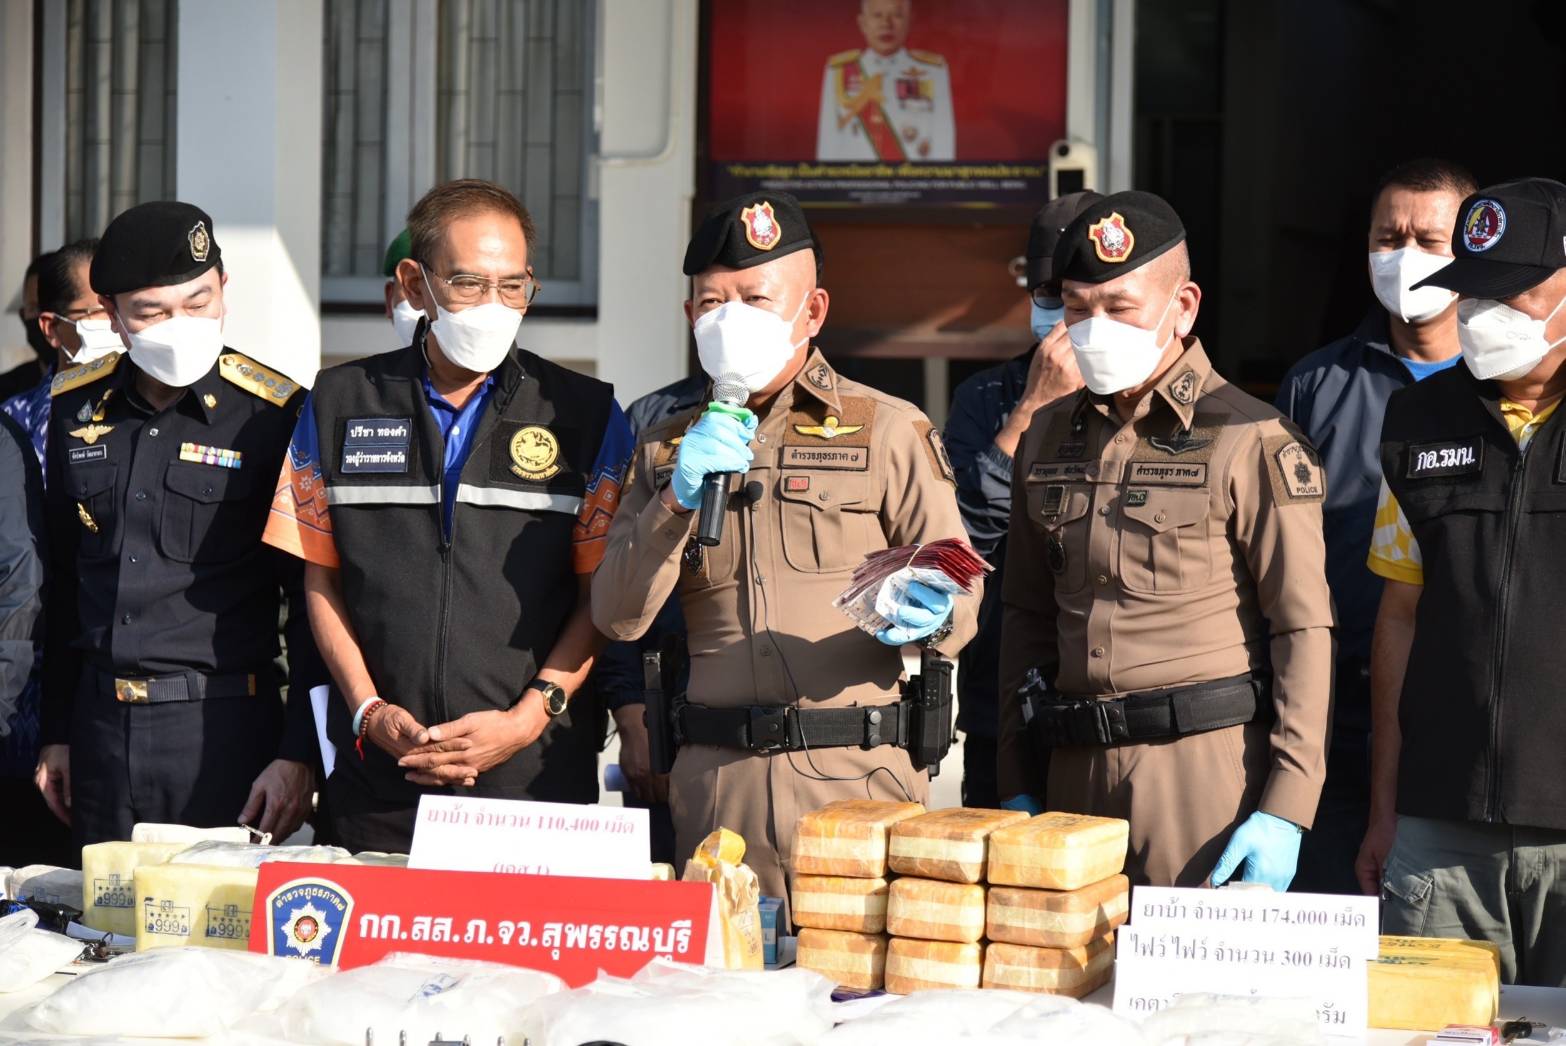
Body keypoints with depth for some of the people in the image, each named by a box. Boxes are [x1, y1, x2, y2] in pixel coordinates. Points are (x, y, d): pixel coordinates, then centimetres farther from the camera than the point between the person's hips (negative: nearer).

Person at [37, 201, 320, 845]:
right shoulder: (76, 409, 6)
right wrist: (55, 733, 14)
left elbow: (312, 607, -6)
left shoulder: (274, 417, -8)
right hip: (101, 722, 4)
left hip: (223, 728, -4)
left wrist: (297, 754, -10)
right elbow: (62, 584, 15)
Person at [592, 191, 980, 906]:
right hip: (714, 781, 2)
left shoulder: (889, 431, 8)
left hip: (856, 774, -2)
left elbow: (960, 590, 4)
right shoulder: (667, 448, 15)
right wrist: (677, 500, -9)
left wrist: (929, 614, -19)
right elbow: (617, 619, 5)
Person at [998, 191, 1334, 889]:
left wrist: (1286, 811, -13)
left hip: (1208, 771, -5)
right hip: (1076, 773, 5)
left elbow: (1305, 632, -7)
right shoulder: (1047, 438, 13)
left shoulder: (1251, 443, -4)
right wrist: (1015, 789, 13)